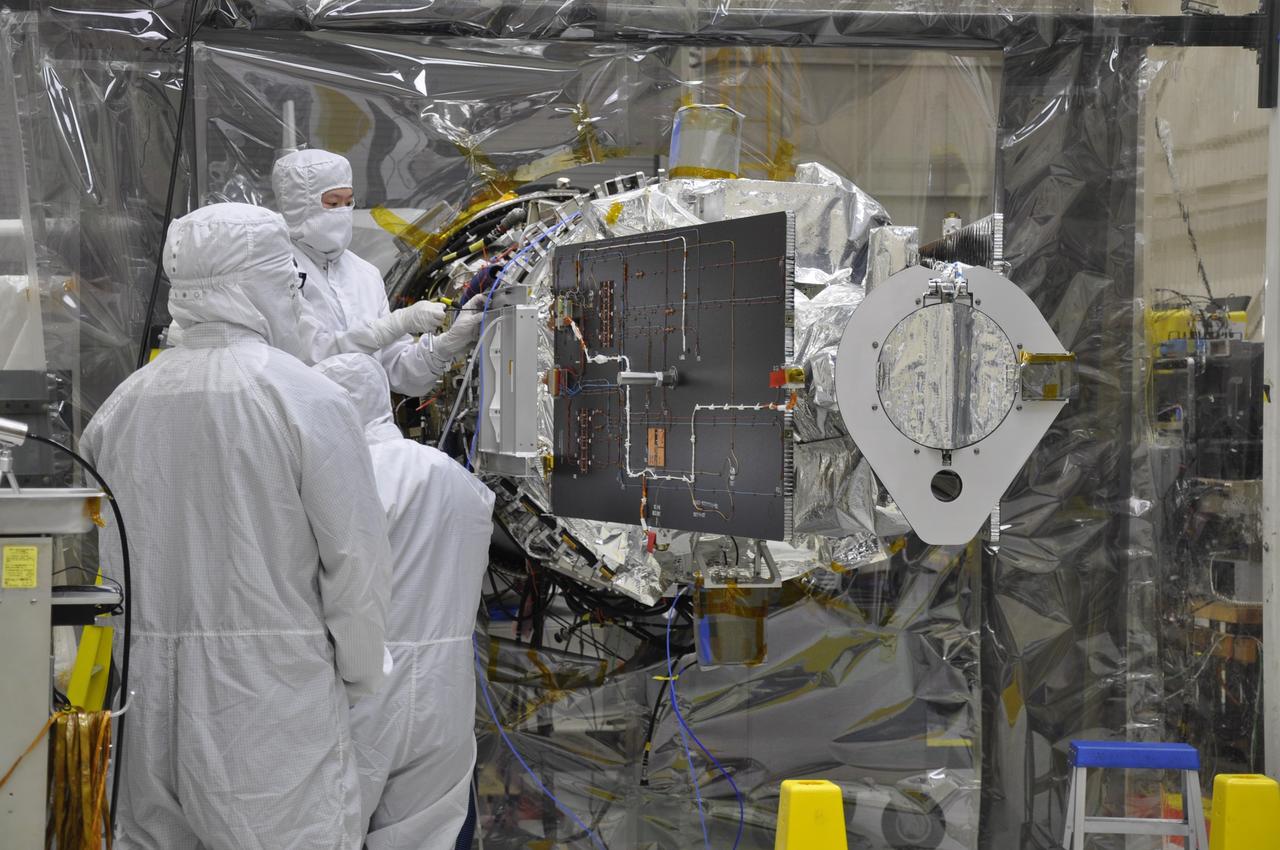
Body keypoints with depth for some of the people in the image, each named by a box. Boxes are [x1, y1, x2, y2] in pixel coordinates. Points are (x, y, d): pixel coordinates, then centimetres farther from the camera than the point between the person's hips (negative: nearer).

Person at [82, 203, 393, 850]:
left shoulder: (121, 403, 6)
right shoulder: (307, 399, -10)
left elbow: (90, 557, 10)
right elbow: (356, 557, -10)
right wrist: (357, 677, 4)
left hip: (145, 699, 5)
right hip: (271, 696, -5)